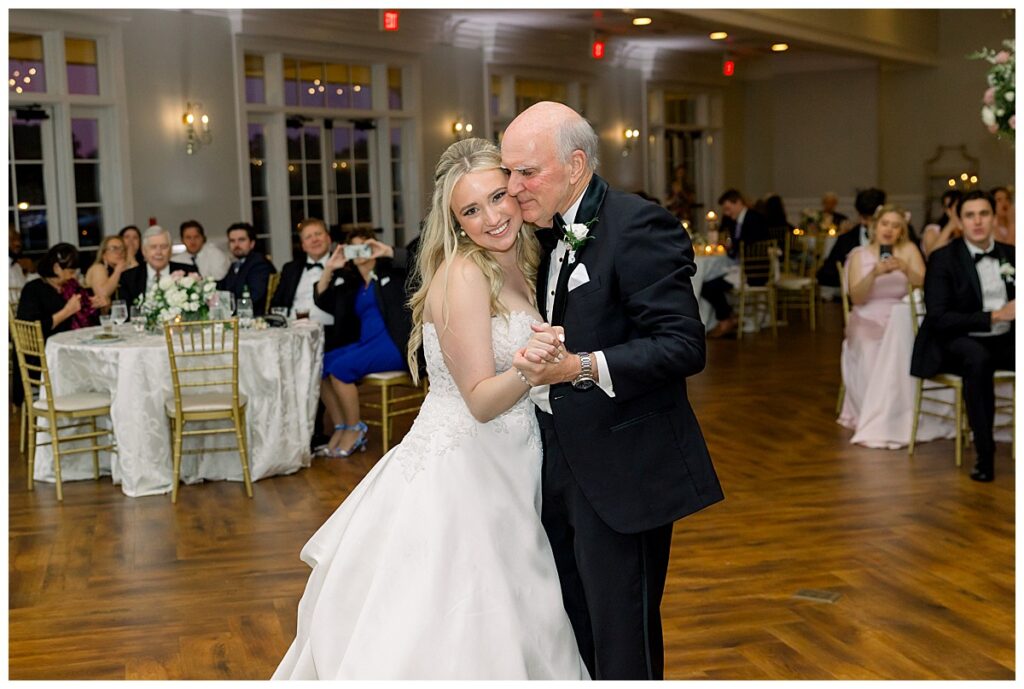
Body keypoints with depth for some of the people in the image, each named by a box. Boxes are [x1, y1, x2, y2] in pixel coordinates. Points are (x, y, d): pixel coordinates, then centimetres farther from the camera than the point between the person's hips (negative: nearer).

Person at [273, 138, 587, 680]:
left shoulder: (522, 267, 9)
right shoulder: (462, 274, -16)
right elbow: (481, 400, -19)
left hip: (504, 480, 8)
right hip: (457, 477, -8)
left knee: (497, 632, 16)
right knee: (444, 643, -2)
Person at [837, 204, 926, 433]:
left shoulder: (909, 250, 5)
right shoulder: (859, 255, 4)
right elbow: (856, 298, -8)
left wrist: (905, 269, -25)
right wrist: (875, 273, -24)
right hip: (868, 321, -1)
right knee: (872, 356, -32)